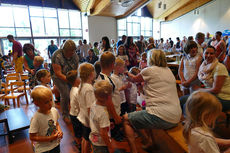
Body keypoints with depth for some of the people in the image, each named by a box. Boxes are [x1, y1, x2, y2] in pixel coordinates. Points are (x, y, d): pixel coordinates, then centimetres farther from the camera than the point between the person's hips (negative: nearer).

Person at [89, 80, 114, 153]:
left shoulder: (93, 105, -9)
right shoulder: (103, 113, -32)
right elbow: (103, 133, -27)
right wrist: (110, 147, -14)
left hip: (93, 139, 7)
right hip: (101, 144, -7)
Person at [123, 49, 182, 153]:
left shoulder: (150, 70, -7)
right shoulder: (169, 71, 13)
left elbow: (134, 79, 13)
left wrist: (127, 73, 31)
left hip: (161, 118, -8)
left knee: (126, 119, 7)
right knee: (142, 113, 31)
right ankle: (150, 141, 26)